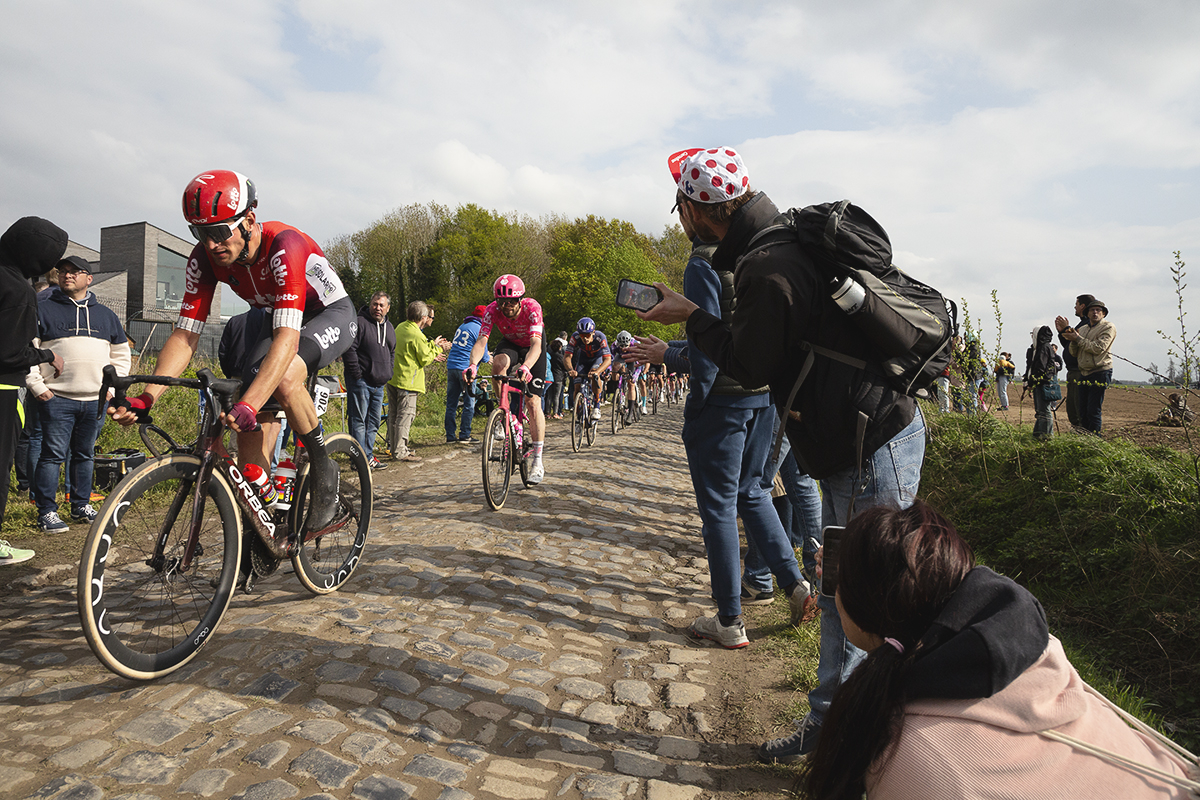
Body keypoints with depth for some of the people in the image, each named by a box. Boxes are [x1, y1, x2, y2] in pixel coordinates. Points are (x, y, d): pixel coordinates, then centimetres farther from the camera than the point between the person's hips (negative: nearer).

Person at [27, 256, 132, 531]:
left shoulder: (106, 315, 16)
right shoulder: (43, 310, 4)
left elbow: (121, 355, 19)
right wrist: (37, 386, -8)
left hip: (95, 400, 4)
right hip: (56, 398, -3)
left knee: (85, 454, 11)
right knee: (53, 454, -5)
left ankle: (81, 506, 22)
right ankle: (47, 512, 3)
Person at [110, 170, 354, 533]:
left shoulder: (284, 246, -34)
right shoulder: (205, 258, -16)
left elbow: (287, 339, -44)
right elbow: (185, 335, -16)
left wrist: (247, 405, -55)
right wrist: (145, 399, -30)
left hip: (331, 314, -6)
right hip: (278, 318, 6)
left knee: (284, 378, -37)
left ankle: (323, 469, -13)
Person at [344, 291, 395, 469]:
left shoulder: (389, 328, 15)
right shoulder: (360, 322, -9)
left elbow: (392, 353, 26)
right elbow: (349, 349, -15)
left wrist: (388, 373, 15)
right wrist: (357, 374, -15)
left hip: (379, 384, 8)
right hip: (360, 381, -8)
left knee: (374, 421, 11)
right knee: (359, 420, -5)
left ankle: (368, 454, 19)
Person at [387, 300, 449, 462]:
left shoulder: (400, 327, 9)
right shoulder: (417, 336, -19)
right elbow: (425, 360, -11)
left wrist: (432, 345, 16)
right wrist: (437, 349, 2)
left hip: (392, 377, 9)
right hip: (407, 380, -9)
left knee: (394, 414, 15)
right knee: (405, 415, -2)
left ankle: (393, 447, 25)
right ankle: (400, 451, 1)